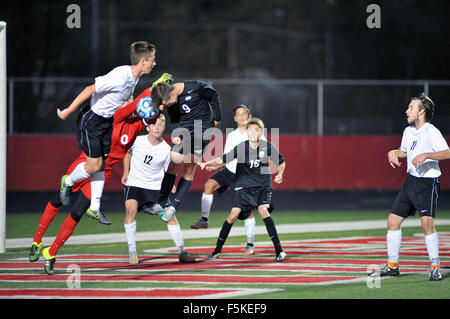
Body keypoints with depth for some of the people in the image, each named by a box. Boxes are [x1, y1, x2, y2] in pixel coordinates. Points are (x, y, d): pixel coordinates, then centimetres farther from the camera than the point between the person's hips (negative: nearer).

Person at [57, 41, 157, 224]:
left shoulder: (134, 77, 0)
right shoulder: (120, 77, -29)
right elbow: (90, 90, -25)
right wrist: (67, 112, -20)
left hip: (107, 120, 8)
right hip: (91, 119, -8)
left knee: (102, 165, 7)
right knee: (94, 165, -5)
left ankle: (94, 209, 15)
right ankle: (68, 182, 24)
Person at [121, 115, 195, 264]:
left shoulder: (167, 150, -8)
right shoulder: (137, 140, -8)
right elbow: (128, 152, 15)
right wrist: (126, 172, 7)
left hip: (156, 187, 1)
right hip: (134, 183, -1)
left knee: (170, 216, -8)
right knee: (131, 209, -25)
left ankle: (182, 252, 7)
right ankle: (132, 251, -15)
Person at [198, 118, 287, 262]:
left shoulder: (268, 147, -8)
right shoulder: (241, 148, -11)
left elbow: (281, 163, 8)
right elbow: (223, 159, -14)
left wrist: (279, 174, -10)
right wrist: (207, 163, -29)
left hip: (263, 186, -1)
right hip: (244, 186, 1)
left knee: (263, 211, -22)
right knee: (233, 215, -8)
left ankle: (279, 251, -18)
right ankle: (217, 250, 6)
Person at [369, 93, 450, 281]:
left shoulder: (431, 132, -14)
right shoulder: (408, 131, 10)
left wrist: (426, 155, -35)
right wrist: (394, 152, 7)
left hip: (428, 182, -8)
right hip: (411, 180, 8)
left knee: (427, 222, -19)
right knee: (393, 221, 5)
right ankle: (392, 265, 16)